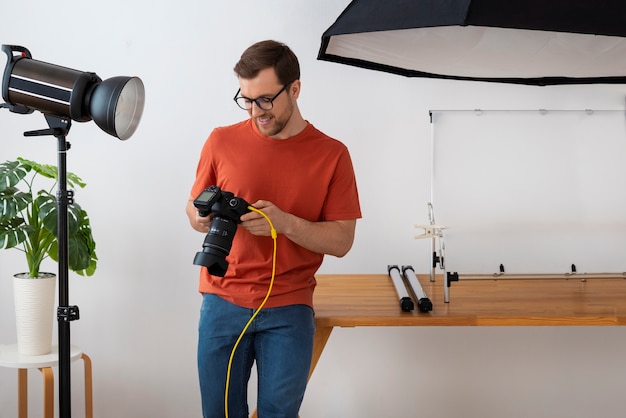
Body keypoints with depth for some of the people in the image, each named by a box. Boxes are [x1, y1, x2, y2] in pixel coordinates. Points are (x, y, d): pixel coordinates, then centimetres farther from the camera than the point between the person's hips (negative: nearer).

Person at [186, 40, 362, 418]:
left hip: (289, 310, -1)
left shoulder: (331, 154, -3)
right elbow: (194, 210, 12)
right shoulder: (222, 141, 1)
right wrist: (202, 218, -12)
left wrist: (284, 222, -20)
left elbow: (341, 240, -4)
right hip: (222, 304, 2)